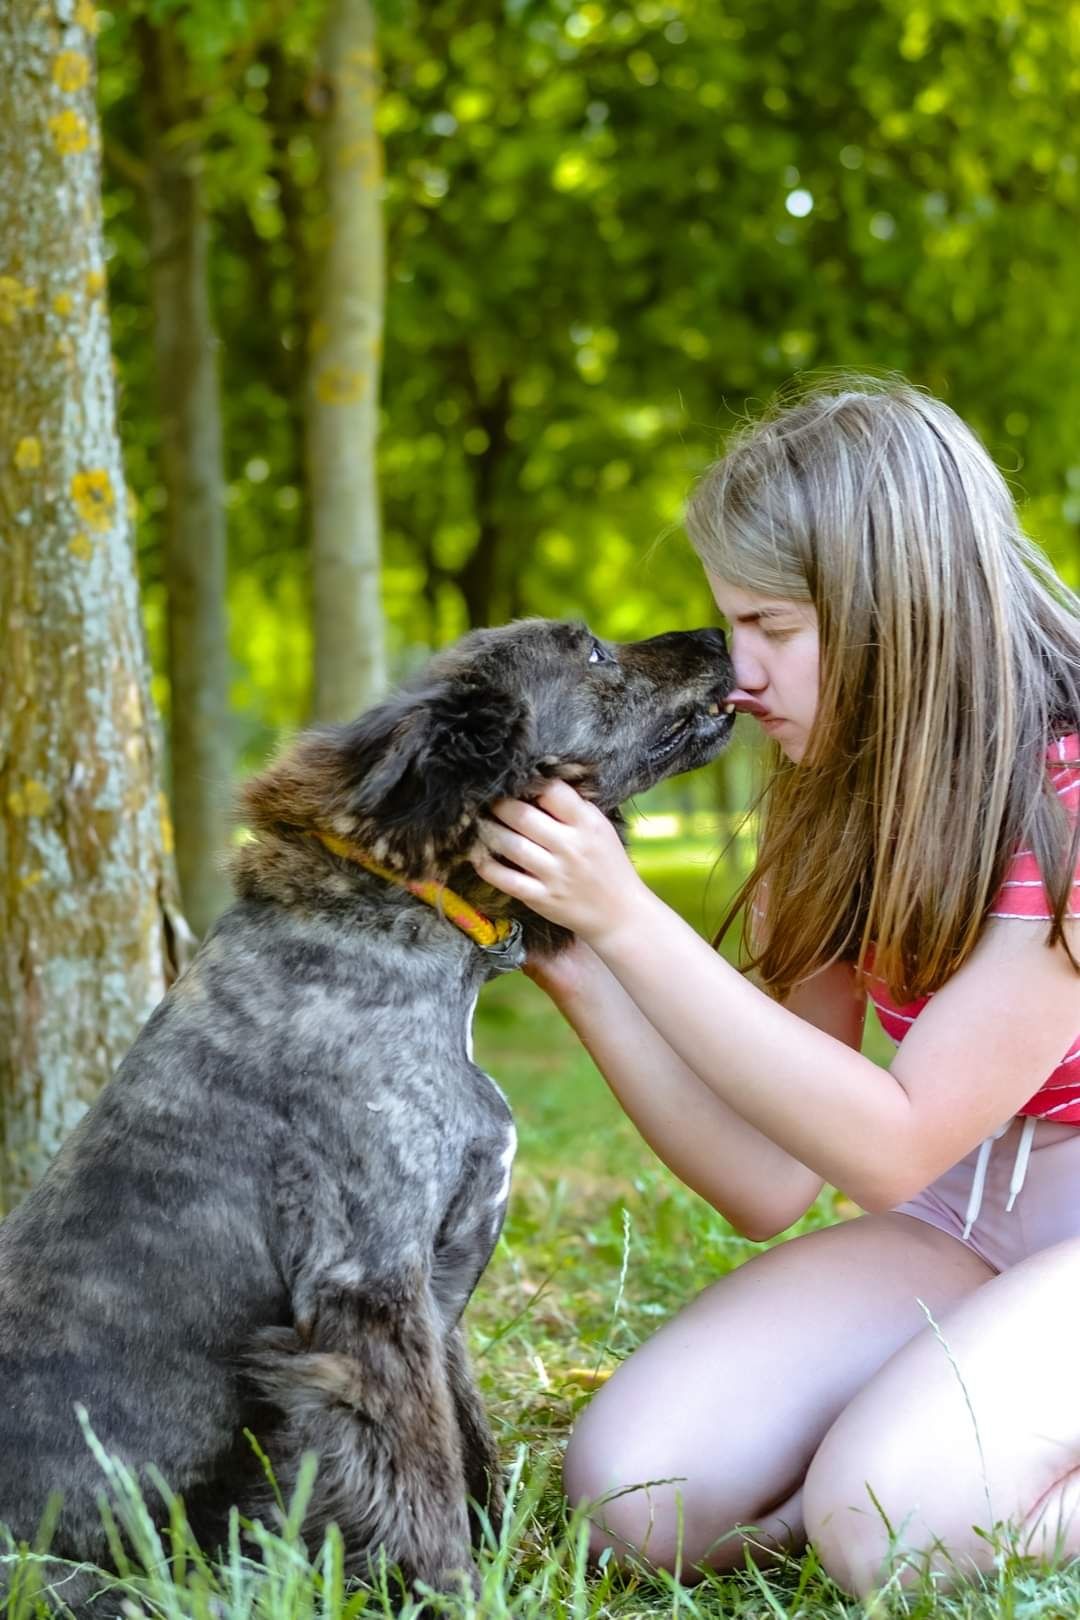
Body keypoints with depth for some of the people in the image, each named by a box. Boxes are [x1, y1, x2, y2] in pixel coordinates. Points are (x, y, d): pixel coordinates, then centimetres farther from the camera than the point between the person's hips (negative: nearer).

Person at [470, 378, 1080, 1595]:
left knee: (889, 1523, -30)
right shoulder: (839, 810, 1)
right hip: (959, 1220, 6)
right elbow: (770, 1185, -3)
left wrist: (626, 918, -25)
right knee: (636, 1491, -14)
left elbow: (892, 1147, -23)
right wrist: (578, 971, -16)